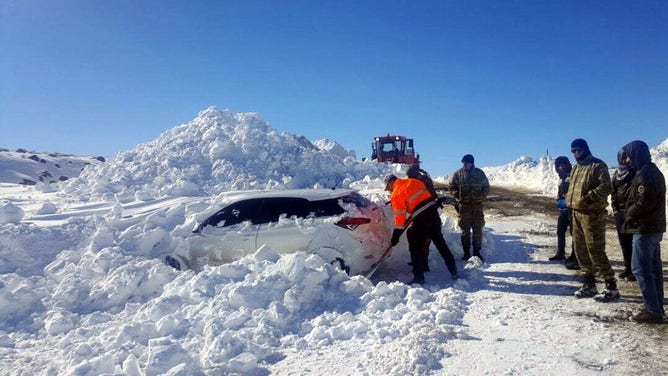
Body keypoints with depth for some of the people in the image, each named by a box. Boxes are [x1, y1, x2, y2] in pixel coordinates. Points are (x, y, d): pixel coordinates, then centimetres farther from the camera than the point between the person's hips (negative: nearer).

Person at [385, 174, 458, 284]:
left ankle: (419, 277, 8)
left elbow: (399, 217, -7)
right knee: (440, 242, 17)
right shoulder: (412, 181, 13)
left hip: (421, 219, -7)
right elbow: (426, 193, 19)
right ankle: (454, 272, 23)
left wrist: (395, 236, -1)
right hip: (433, 211, 7)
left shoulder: (396, 195, -5)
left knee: (415, 248, 7)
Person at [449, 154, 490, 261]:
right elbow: (452, 187, 9)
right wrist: (458, 196, -3)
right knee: (465, 229, 3)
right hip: (464, 205, 0)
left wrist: (481, 197, -3)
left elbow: (486, 188, 9)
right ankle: (466, 253, 11)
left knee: (478, 229, 3)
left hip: (478, 205, 1)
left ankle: (477, 252, 13)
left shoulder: (480, 173, 1)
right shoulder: (458, 174, -1)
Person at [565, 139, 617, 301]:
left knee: (595, 251, -9)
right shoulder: (576, 168, 16)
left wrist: (588, 197, -27)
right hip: (577, 214, 9)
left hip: (592, 215, -9)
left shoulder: (598, 166, -9)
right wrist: (570, 201, 12)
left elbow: (606, 187, -19)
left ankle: (611, 287, 2)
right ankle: (589, 284, 21)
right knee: (581, 250, 11)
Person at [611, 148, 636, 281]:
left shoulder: (635, 172, -3)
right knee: (623, 241, 10)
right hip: (619, 212, 6)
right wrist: (615, 209, 7)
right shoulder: (617, 173, 13)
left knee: (634, 241, -6)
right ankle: (628, 267, 19)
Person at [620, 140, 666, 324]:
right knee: (654, 268, 15)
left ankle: (652, 311, -4)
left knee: (641, 269, -6)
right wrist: (631, 213, 10)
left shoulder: (644, 173, -16)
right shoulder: (654, 171, 16)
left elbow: (644, 201, -23)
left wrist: (629, 214, -8)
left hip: (645, 229, -10)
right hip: (656, 227, 10)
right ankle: (658, 308, 23)